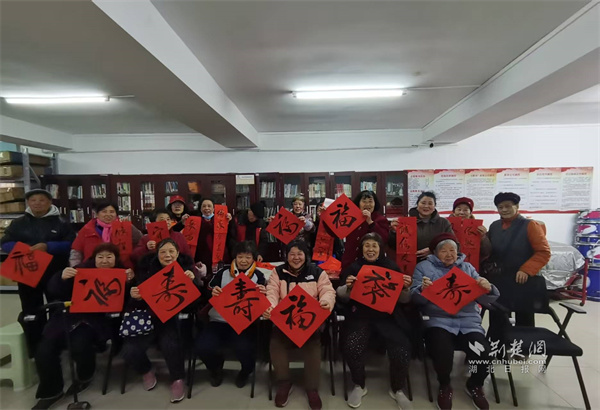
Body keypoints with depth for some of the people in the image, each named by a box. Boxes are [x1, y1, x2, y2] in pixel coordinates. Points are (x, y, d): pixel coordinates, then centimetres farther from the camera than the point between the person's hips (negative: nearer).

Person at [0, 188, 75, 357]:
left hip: (56, 273, -2)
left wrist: (48, 246, -21)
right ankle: (36, 351, 22)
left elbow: (71, 244, -7)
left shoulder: (61, 223, 0)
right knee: (31, 312, 10)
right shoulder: (18, 223, 7)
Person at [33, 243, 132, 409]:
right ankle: (51, 391, 14)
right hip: (68, 316, 3)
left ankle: (84, 378, 7)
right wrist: (62, 277, -19)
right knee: (44, 350, -12)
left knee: (80, 345, -27)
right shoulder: (82, 270, 6)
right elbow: (53, 290, 2)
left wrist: (129, 282, -22)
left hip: (96, 319, -3)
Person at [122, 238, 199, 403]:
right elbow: (137, 303, 0)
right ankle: (146, 371, 18)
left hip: (173, 317, -2)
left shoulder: (185, 267, -1)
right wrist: (135, 297, -23)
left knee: (170, 345, -29)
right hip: (149, 317, 2)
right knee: (129, 350, -17)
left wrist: (192, 281, -27)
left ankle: (177, 379, 1)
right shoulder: (147, 268, 0)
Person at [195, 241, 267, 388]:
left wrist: (263, 294, -20)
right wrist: (213, 293, -14)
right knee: (203, 347, -23)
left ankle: (246, 371, 13)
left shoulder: (258, 275, 2)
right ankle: (216, 368, 17)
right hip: (219, 321, 2)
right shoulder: (223, 272, 5)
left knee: (245, 349, -30)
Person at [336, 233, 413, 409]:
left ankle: (397, 389, 9)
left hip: (388, 317, 1)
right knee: (352, 346, -25)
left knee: (402, 349, -21)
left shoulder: (392, 267, 8)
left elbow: (403, 300, 9)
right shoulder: (353, 267, 6)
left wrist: (405, 288, -12)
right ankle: (359, 386, 4)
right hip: (360, 316, 0)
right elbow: (343, 297, 5)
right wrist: (347, 287, -17)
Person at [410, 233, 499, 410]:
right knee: (442, 352, -31)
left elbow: (483, 298, 10)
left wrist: (487, 289, -12)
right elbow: (414, 297, 0)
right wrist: (422, 290, -22)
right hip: (438, 320, -2)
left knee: (483, 353, -24)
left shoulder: (468, 268, 18)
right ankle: (444, 386, 7)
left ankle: (475, 385, 14)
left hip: (468, 320, 3)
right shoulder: (423, 267, 9)